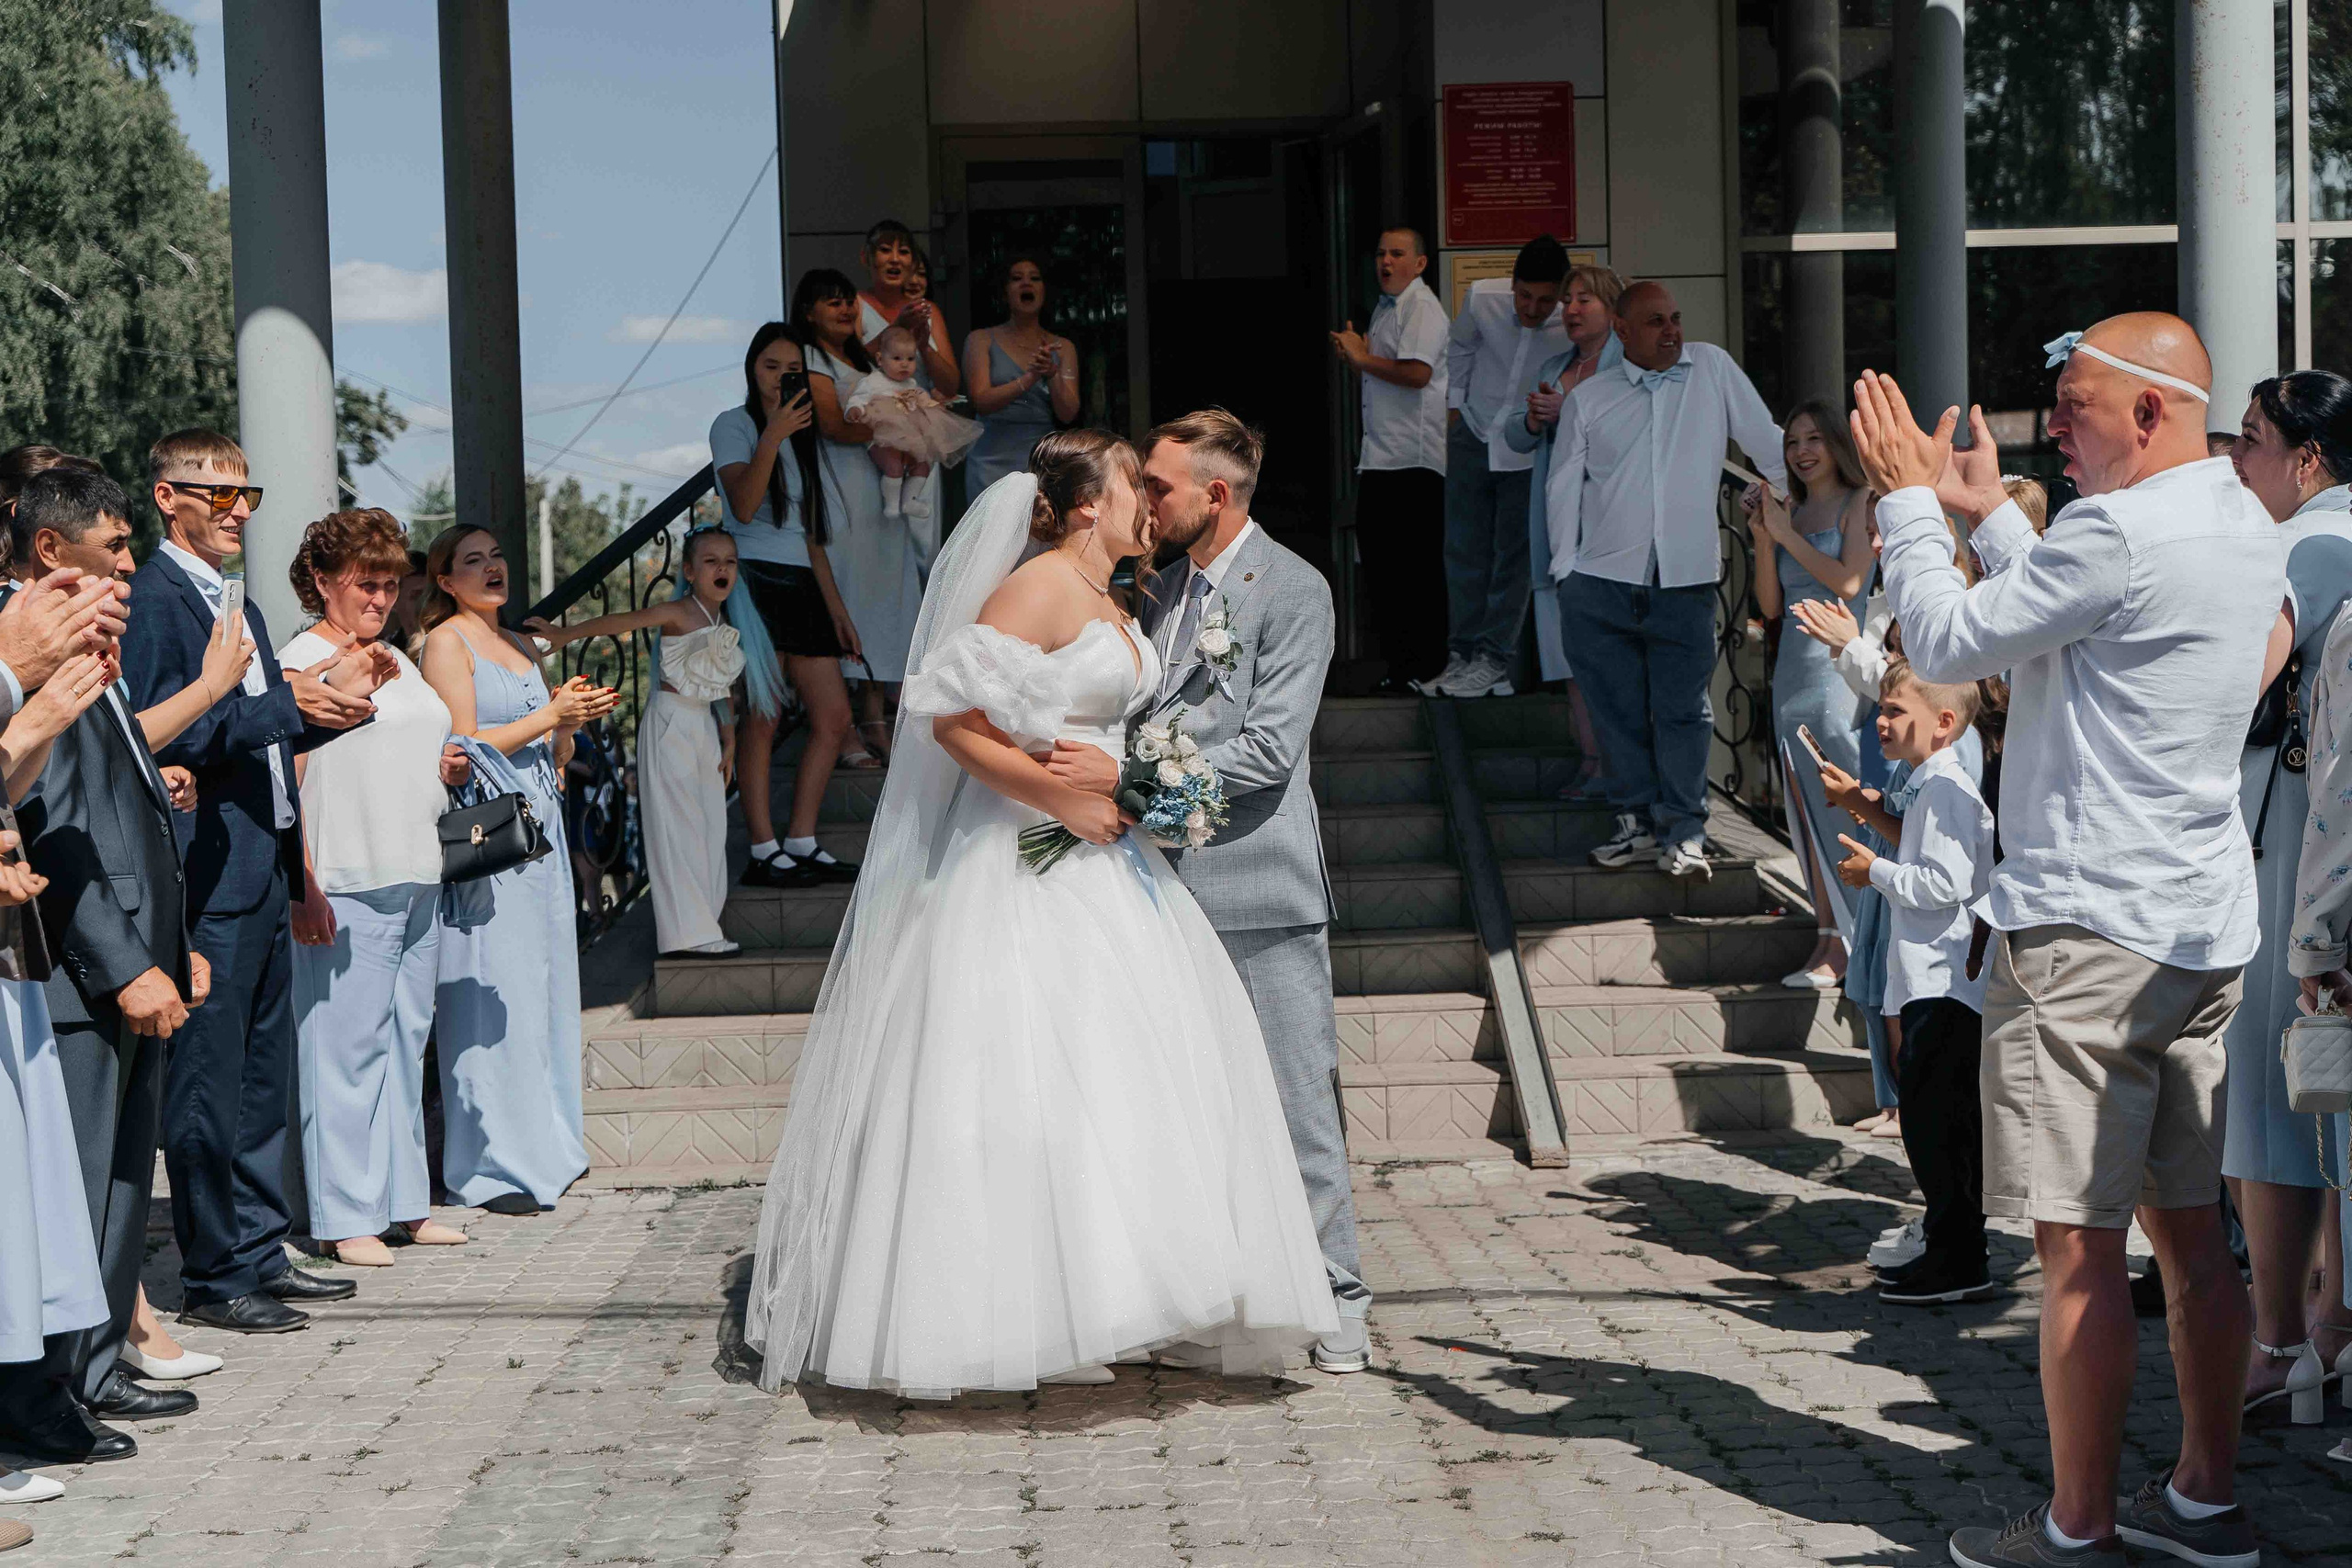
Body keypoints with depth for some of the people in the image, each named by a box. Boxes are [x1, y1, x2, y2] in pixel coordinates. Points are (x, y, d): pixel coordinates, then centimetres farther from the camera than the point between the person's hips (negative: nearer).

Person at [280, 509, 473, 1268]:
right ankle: (345, 1217, 0)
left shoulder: (397, 661, 20)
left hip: (416, 883, 8)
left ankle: (404, 1203, 17)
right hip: (344, 887, -8)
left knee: (406, 1042, 10)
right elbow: (282, 782, -12)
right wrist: (302, 886, -19)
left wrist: (446, 768, 11)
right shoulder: (298, 662, -5)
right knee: (345, 1047, -5)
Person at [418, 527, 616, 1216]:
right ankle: (491, 1166, -4)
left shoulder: (520, 648, 19)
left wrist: (574, 719, 2)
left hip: (539, 833, 8)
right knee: (493, 996, -8)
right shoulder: (447, 642, -3)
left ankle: (544, 1146, 14)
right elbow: (465, 745, -10)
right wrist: (551, 714, -11)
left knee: (544, 987, 7)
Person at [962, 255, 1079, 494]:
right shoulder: (982, 340, 7)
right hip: (993, 462, -2)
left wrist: (1053, 374, -17)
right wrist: (1029, 379, -20)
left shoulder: (1062, 347, 12)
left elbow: (1068, 414, 2)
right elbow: (981, 401, -7)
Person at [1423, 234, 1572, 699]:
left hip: (1528, 448, -2)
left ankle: (1495, 659, 9)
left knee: (1513, 556, 0)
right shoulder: (1482, 299, -15)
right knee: (1464, 550, 6)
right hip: (1473, 434, 2)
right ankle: (1462, 654, 15)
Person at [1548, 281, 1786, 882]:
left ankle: (1683, 832, 5)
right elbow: (1563, 487, 11)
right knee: (1618, 709, 4)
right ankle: (1637, 821, 16)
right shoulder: (1589, 398, 9)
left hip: (1685, 583, -1)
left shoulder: (1711, 368, 7)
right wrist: (1565, 569, 5)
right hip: (1602, 585, 1)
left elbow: (1768, 445, 11)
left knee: (1682, 709, -3)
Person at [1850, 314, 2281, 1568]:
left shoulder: (2121, 533, -18)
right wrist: (1987, 514, 26)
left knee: (2080, 1247, -2)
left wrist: (1909, 498, 3)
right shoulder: (2245, 527, 12)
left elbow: (1947, 643, -10)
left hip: (2090, 930, -9)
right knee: (2187, 1228, 14)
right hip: (2202, 930, 9)